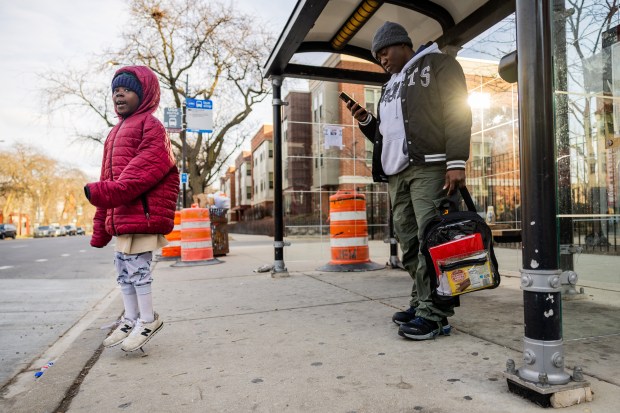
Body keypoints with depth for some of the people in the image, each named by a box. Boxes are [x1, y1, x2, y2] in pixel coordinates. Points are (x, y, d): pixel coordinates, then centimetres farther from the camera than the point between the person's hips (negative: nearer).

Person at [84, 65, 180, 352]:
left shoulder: (150, 125, -2)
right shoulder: (116, 132, 24)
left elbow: (147, 167, -19)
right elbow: (109, 175, 22)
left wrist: (106, 191, -26)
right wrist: (101, 227, 18)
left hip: (142, 212, -9)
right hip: (122, 215, 9)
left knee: (137, 265, -5)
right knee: (122, 266, 13)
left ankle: (148, 319, 11)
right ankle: (130, 319, 26)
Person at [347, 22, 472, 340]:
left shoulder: (438, 64, 9)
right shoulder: (390, 87, 30)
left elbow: (458, 112, -5)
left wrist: (456, 162, -17)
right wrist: (365, 120, 12)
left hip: (429, 168, -7)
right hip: (396, 173, 7)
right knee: (410, 243, 4)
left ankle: (433, 313, -8)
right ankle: (422, 302, 11)